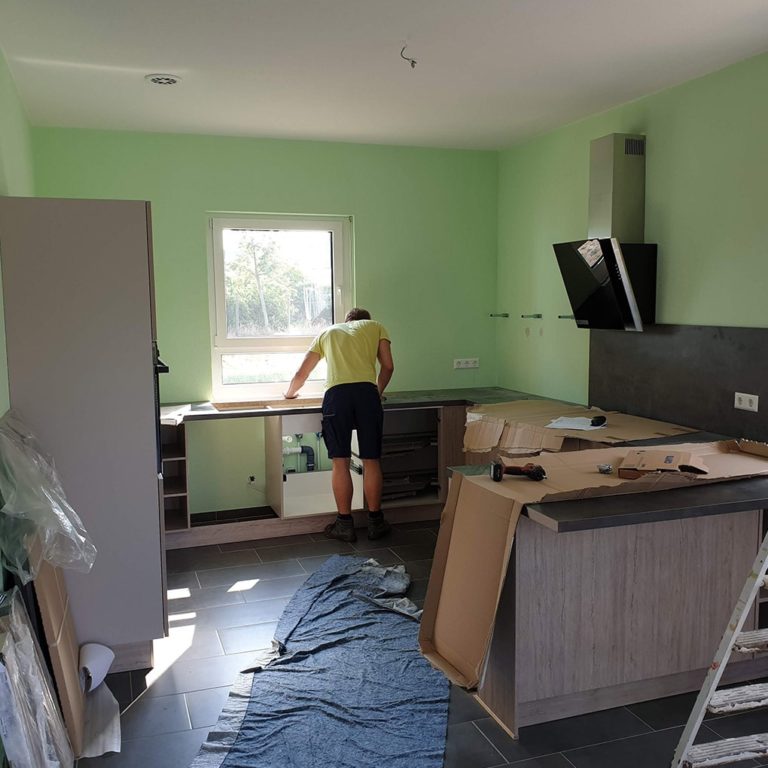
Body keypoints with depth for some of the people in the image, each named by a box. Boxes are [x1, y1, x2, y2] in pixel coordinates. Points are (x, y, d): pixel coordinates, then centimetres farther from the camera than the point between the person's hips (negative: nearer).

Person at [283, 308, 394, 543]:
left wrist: (290, 393, 49)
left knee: (340, 462, 6)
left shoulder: (328, 332, 29)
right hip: (367, 392, 0)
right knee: (371, 461, 8)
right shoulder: (375, 327, 26)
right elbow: (388, 367, 15)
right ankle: (375, 522, 17)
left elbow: (301, 374, 30)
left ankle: (344, 524, 10)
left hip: (336, 394, 0)